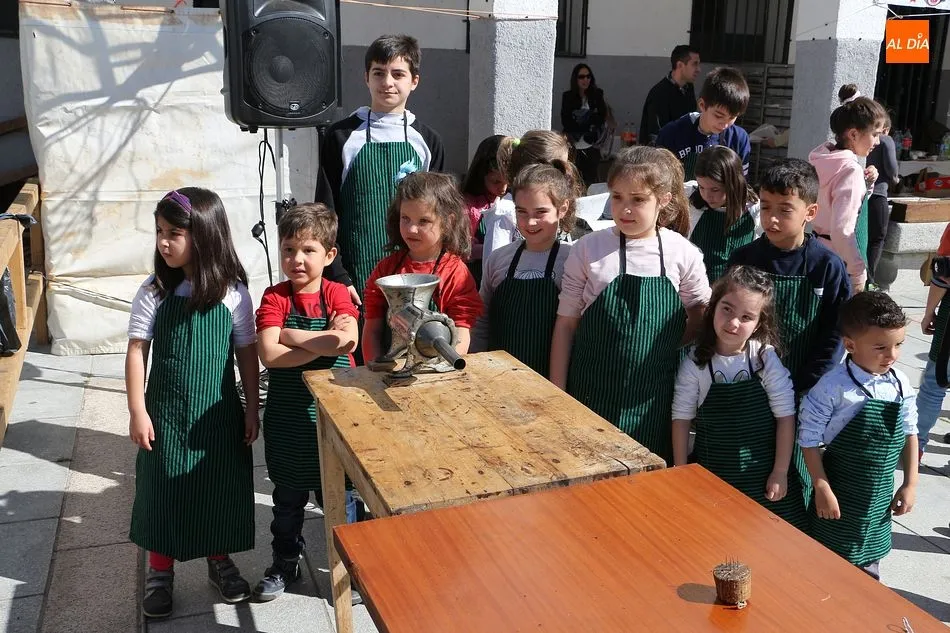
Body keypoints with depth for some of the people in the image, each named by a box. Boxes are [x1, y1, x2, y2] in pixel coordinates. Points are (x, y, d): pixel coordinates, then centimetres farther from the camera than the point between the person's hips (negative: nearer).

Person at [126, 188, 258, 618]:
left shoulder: (232, 292, -7)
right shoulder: (154, 293, -7)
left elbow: (246, 353, -1)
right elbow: (137, 352, -4)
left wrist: (252, 409, 1)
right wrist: (137, 412, -7)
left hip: (218, 412, 0)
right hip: (166, 411, 0)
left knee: (219, 487, 11)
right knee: (164, 487, 8)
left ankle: (220, 561, 33)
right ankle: (160, 571, 27)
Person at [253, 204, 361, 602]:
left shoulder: (337, 294, -6)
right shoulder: (274, 298, -7)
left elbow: (347, 343, -24)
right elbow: (269, 354, -20)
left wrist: (290, 334, -21)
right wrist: (324, 342, -22)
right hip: (287, 417, 1)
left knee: (338, 495, 11)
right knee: (288, 497, 18)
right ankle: (285, 562, 37)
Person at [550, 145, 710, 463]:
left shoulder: (683, 254, -4)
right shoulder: (589, 249, -5)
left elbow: (699, 319, 10)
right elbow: (566, 323, -1)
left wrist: (661, 347, -3)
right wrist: (558, 395, -3)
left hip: (654, 400, 1)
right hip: (593, 393, 0)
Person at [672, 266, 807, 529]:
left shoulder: (766, 358, -11)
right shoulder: (695, 363, -9)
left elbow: (785, 416, -6)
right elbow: (681, 419, -2)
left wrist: (780, 472, -5)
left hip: (762, 474, 0)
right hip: (711, 475, 0)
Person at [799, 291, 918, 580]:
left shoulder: (901, 385, -5)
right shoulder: (833, 387, -22)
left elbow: (909, 434, 7)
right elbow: (809, 439, -16)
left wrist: (910, 484, 7)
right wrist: (822, 489, -14)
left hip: (879, 497, 5)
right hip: (840, 497, -5)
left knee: (868, 564, 21)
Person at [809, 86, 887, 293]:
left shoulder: (822, 157, 4)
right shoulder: (850, 170, -20)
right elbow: (841, 230, -25)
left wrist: (864, 181, 5)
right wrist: (859, 273, -17)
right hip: (837, 257, -9)